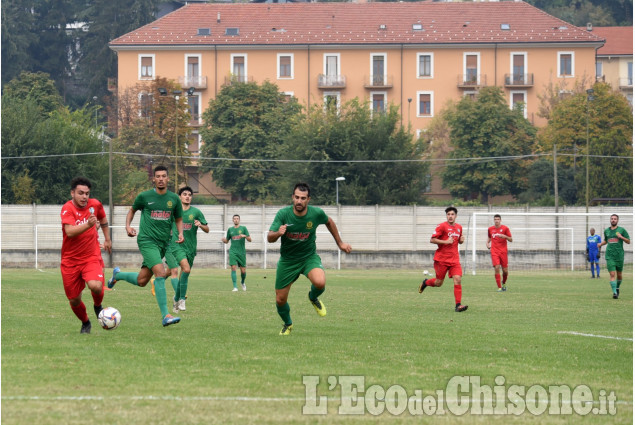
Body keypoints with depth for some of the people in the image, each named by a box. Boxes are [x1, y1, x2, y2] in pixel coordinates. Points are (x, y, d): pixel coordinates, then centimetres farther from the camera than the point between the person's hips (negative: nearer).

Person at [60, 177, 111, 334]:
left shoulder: (95, 205, -2)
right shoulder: (67, 209, -16)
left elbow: (103, 219, 23)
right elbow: (70, 231, -33)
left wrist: (107, 239, 27)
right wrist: (88, 225, -46)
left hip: (92, 257, 1)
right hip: (70, 260, -1)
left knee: (95, 286, -28)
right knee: (74, 300, 5)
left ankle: (98, 306, 6)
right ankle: (85, 323, 35)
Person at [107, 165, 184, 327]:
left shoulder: (174, 199, 6)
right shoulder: (144, 196, -1)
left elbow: (178, 219, 20)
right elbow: (132, 210, 17)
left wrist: (180, 233, 1)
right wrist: (128, 226, 0)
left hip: (163, 243, 5)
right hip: (147, 240, -5)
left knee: (141, 281, 9)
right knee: (160, 272, -23)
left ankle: (118, 275, 41)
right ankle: (165, 316, -24)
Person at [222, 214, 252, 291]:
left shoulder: (243, 228, 5)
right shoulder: (230, 229, 11)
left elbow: (250, 240, 1)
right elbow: (226, 241, 20)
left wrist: (245, 236, -19)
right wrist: (223, 240, -4)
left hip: (241, 252, -1)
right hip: (233, 252, 1)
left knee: (243, 271, 2)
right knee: (233, 268, -15)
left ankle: (242, 282, 33)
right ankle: (235, 287, -13)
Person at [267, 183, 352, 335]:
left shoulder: (316, 213, -15)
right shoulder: (283, 214, -18)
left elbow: (329, 222, 9)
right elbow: (269, 238, -22)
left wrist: (340, 243, 15)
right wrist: (278, 233, -45)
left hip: (309, 256, 0)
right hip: (287, 259, 0)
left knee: (320, 282, -31)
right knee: (280, 300, 3)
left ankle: (313, 298, 7)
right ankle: (287, 324, 37)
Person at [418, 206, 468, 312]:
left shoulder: (459, 227, 10)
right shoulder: (442, 226, -8)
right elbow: (432, 240, -11)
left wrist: (461, 240, 2)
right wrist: (445, 242, -20)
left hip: (454, 259, 4)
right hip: (441, 259, -4)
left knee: (457, 280, -12)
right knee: (439, 282, 4)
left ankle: (458, 305, -13)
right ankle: (425, 283, 38)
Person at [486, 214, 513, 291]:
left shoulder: (505, 228, 1)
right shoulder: (490, 229, 8)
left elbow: (511, 240, 2)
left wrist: (505, 236, -17)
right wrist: (488, 243, 6)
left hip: (503, 251, 0)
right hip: (494, 251, 0)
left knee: (505, 270, 1)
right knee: (497, 268, -16)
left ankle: (504, 284, 31)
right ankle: (499, 287, -10)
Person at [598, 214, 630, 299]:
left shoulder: (622, 230, 2)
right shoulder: (606, 231, 10)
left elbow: (628, 241, 2)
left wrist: (621, 237, -14)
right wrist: (601, 244, 8)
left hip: (619, 256, -1)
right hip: (609, 256, 1)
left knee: (619, 275, 10)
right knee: (612, 275, -12)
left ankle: (617, 288, 36)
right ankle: (615, 292, -16)